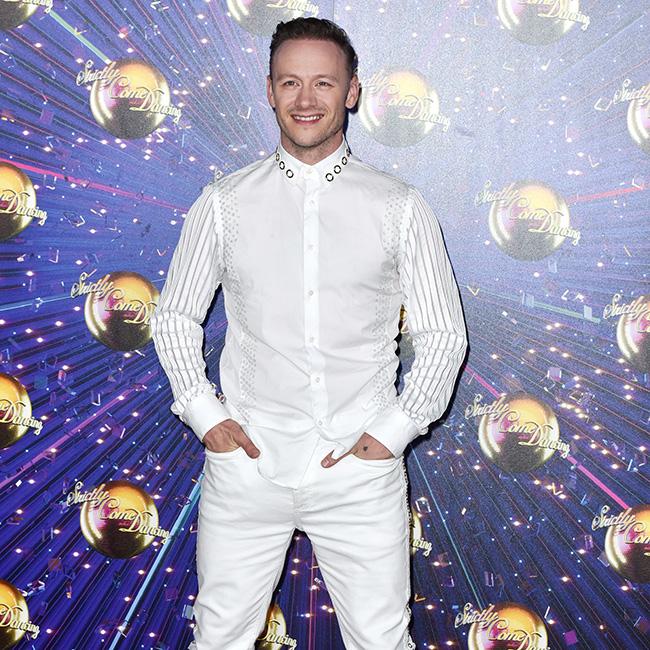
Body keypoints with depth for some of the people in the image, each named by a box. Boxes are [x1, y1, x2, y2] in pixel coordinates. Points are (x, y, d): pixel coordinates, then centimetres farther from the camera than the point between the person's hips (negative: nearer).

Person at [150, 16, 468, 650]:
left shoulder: (400, 208, 1)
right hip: (247, 462, 1)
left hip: (361, 468, 0)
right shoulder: (224, 203, 3)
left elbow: (444, 334, 5)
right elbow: (174, 317, 11)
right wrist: (204, 413, -1)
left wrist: (394, 430, -4)